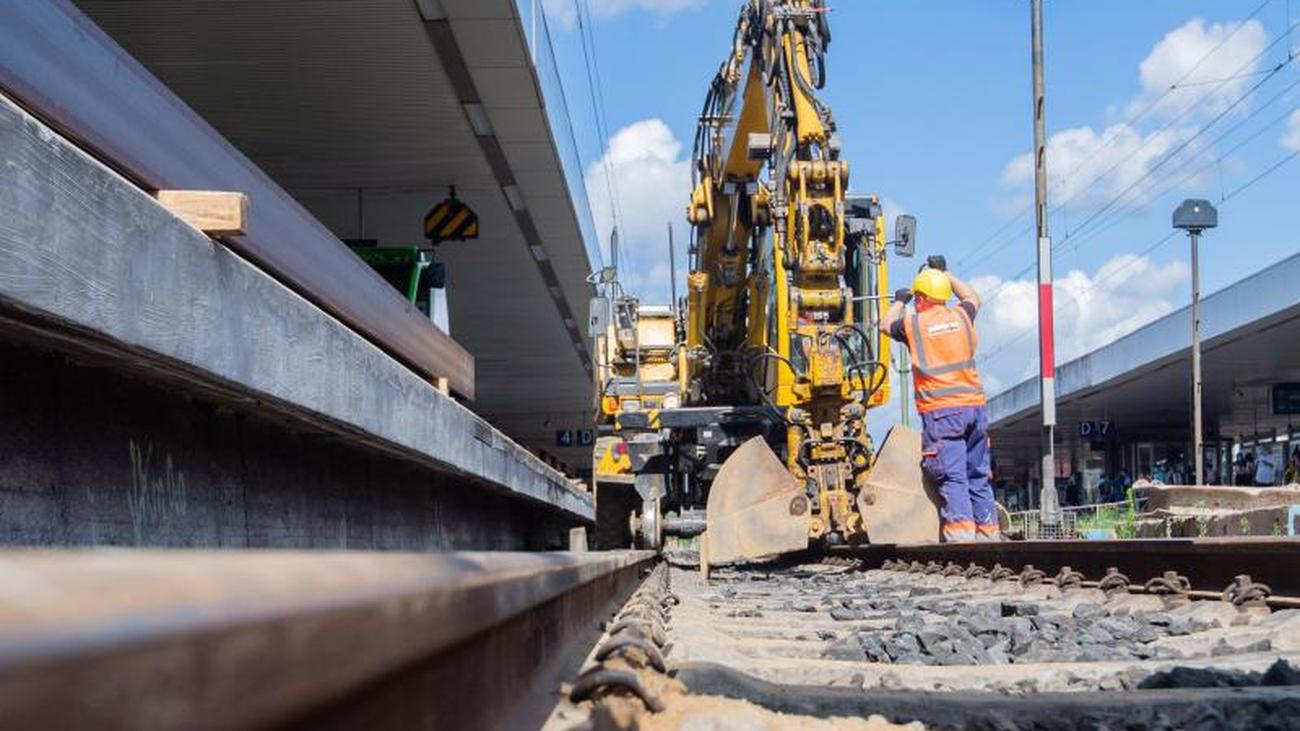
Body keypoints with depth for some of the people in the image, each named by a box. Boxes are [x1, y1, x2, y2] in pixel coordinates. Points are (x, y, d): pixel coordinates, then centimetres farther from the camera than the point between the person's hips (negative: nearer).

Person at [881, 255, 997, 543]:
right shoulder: (961, 316, 11)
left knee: (952, 476, -9)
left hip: (941, 411, -4)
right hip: (975, 405, 4)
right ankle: (988, 532, 11)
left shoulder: (913, 322, 1)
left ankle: (961, 532, -18)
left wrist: (899, 302, 39)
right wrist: (945, 274, 42)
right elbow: (973, 298, 35)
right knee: (978, 475, 10)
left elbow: (886, 325, 23)